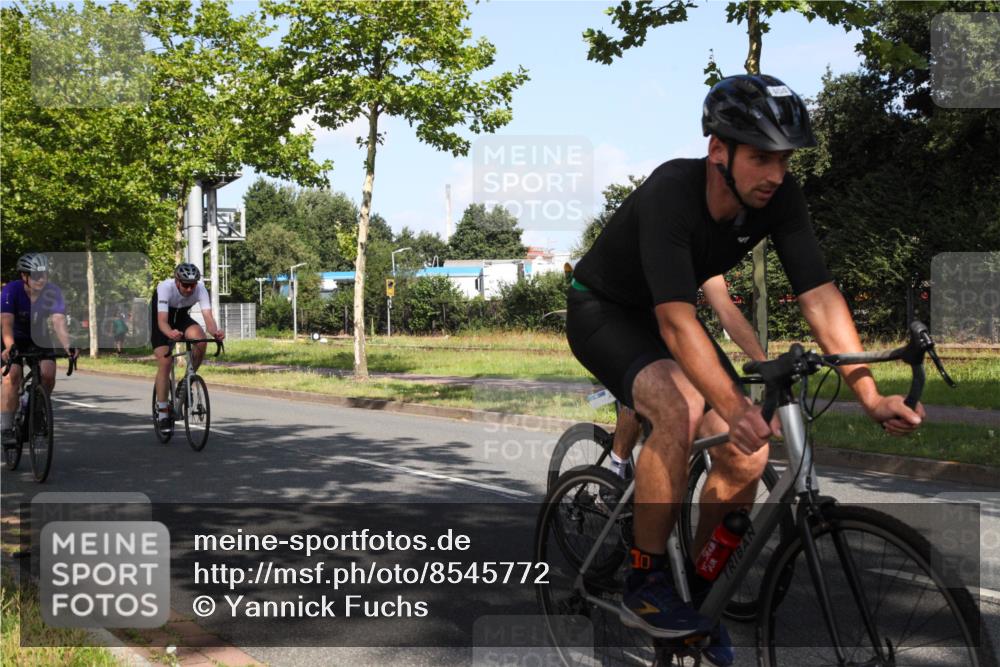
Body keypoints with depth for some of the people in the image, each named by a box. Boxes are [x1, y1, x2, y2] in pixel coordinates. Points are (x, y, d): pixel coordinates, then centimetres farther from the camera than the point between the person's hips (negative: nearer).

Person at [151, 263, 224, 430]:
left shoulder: (200, 289, -28)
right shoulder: (165, 288, -35)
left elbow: (208, 316, -38)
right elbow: (162, 321, -44)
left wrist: (215, 332, -60)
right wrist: (170, 333, -67)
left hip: (181, 318, 3)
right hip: (159, 320, -3)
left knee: (200, 339, -28)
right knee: (164, 362, -17)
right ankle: (162, 410, -7)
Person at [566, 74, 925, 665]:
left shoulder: (780, 198, -18)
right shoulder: (670, 194, -35)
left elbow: (820, 294, -20)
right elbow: (676, 321, -42)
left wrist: (870, 394, -29)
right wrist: (735, 407, -53)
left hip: (665, 316, 6)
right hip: (603, 312, -6)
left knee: (747, 455, -10)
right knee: (682, 410, -35)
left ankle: (701, 594, 13)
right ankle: (645, 584, -19)